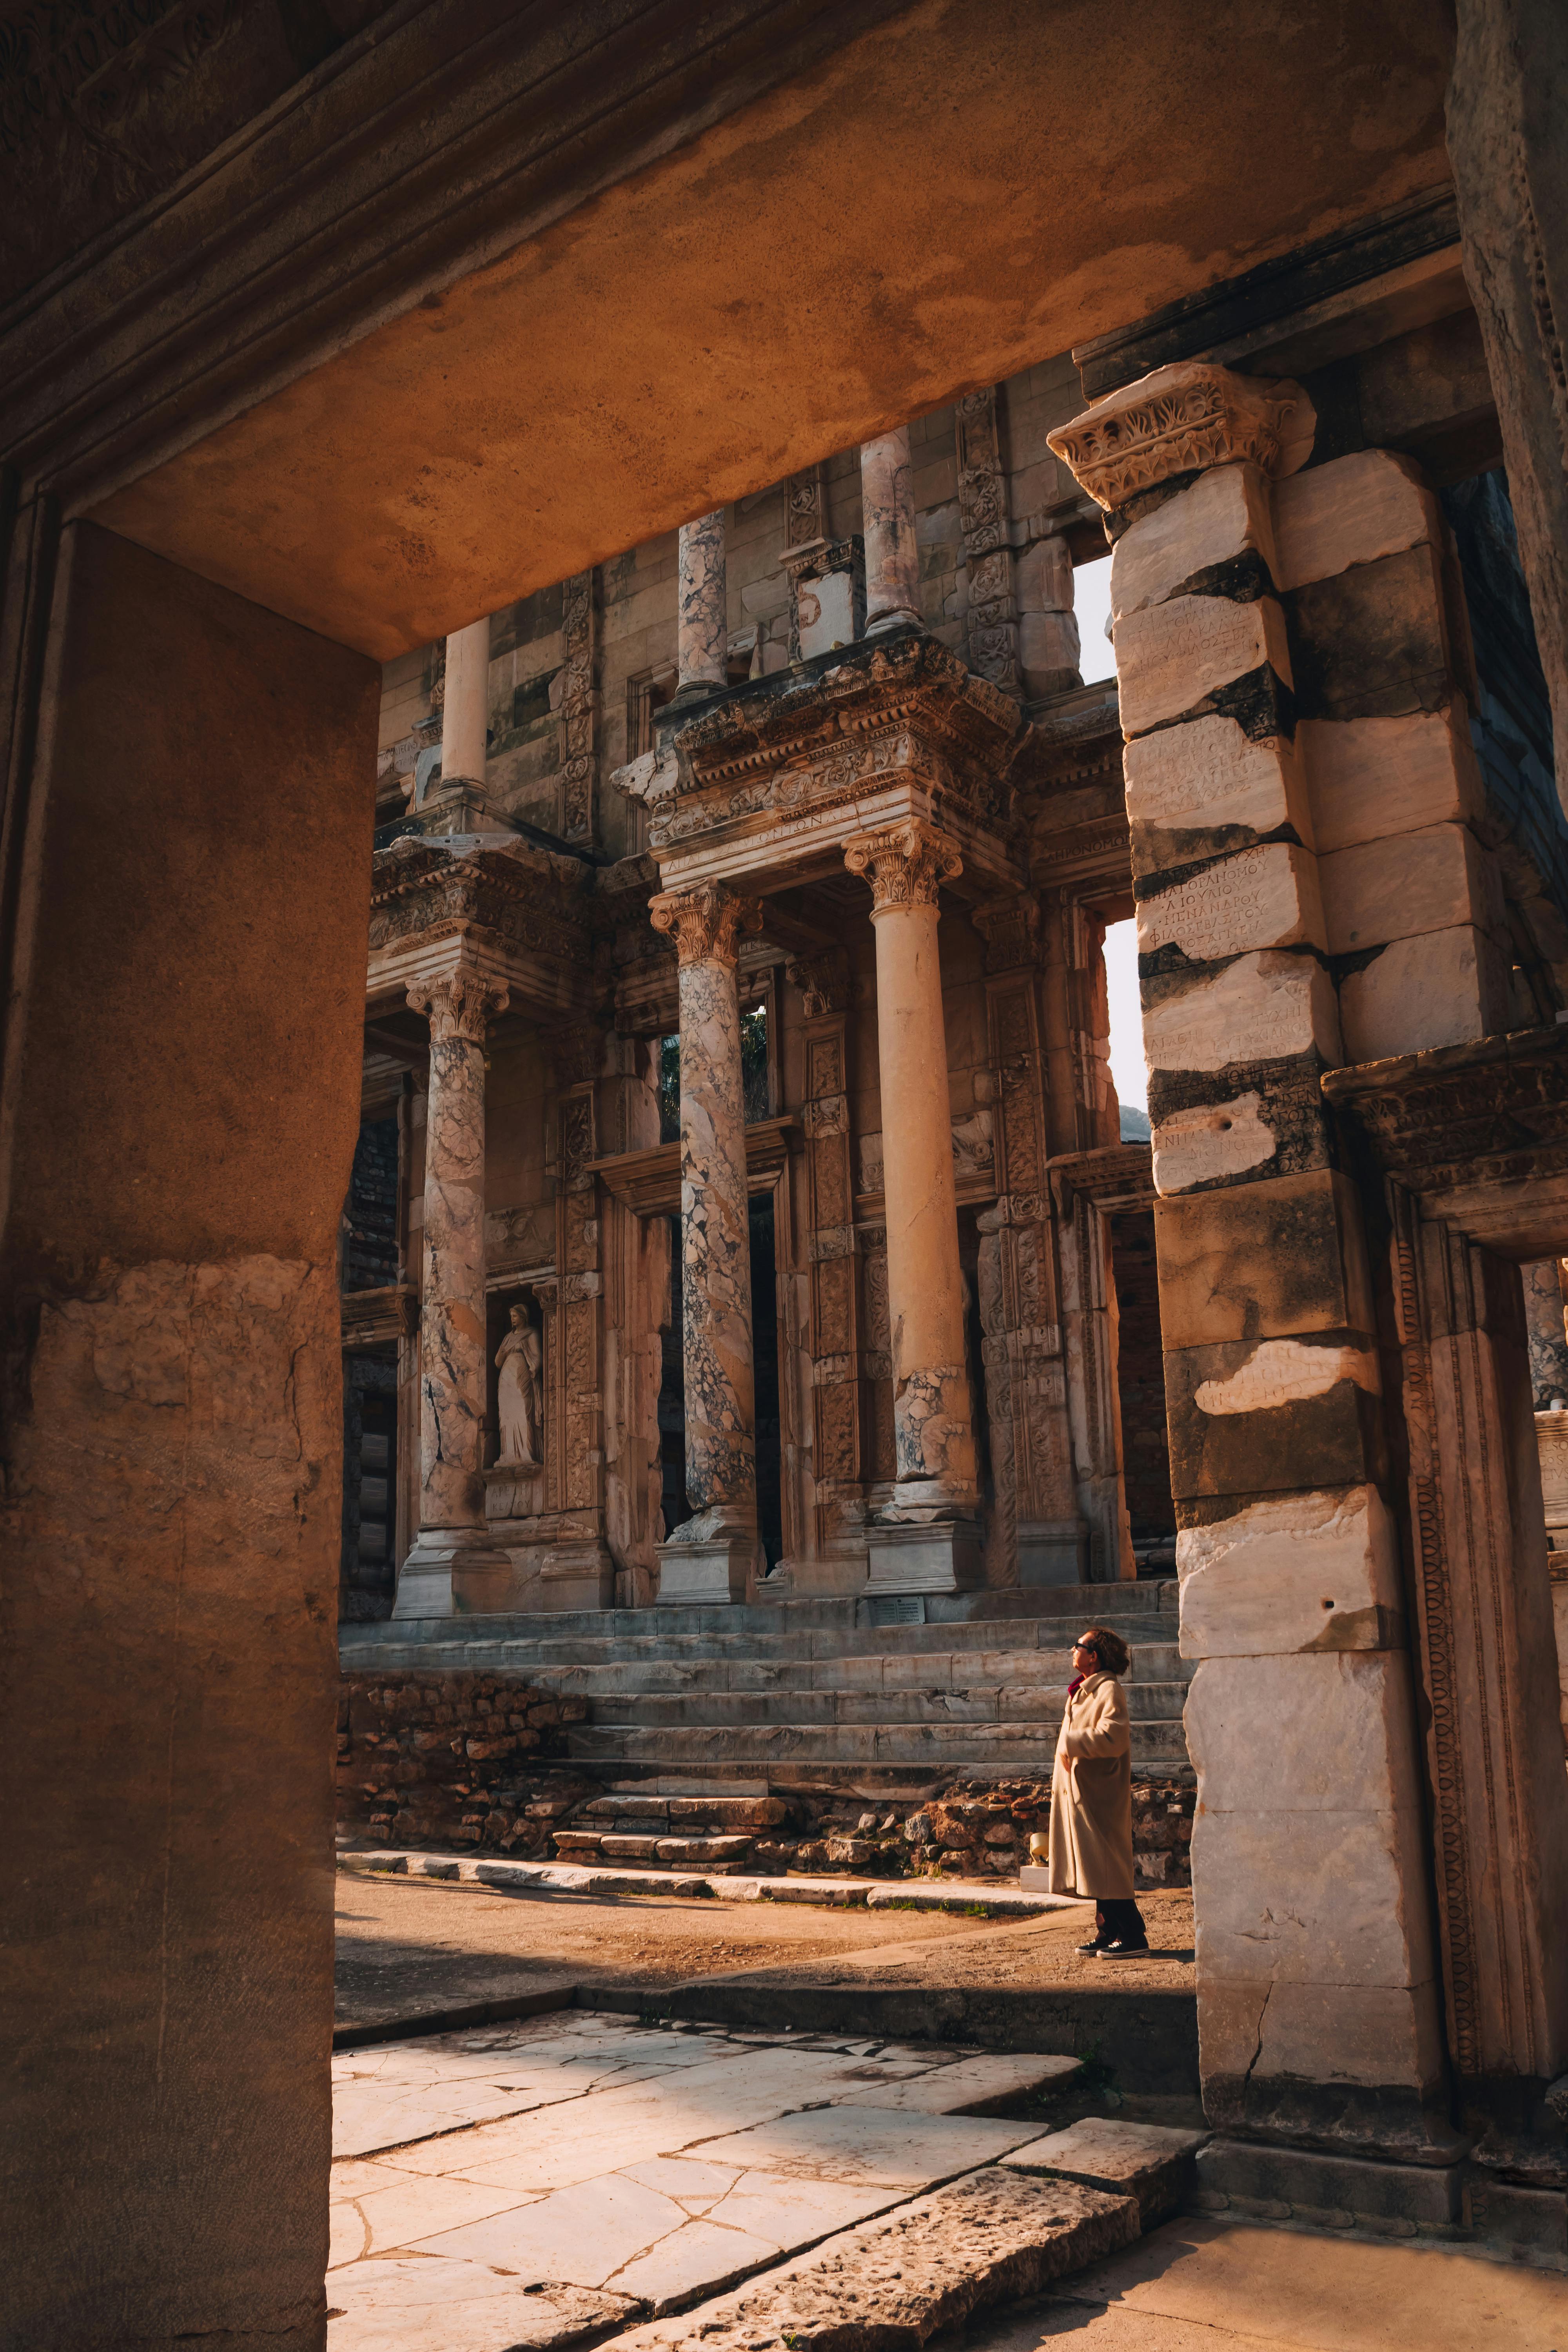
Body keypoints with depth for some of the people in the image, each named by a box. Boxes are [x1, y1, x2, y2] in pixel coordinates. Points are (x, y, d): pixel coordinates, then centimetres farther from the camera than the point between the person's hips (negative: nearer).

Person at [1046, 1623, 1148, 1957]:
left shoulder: (1109, 1691, -14)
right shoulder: (1083, 1691, 16)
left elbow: (1114, 1737, -28)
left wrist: (1071, 1744, -21)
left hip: (1100, 1796, -9)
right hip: (1078, 1792, 9)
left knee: (1108, 1867, -6)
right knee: (1096, 1868, 12)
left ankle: (1132, 1936, -1)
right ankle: (1108, 1933, 19)